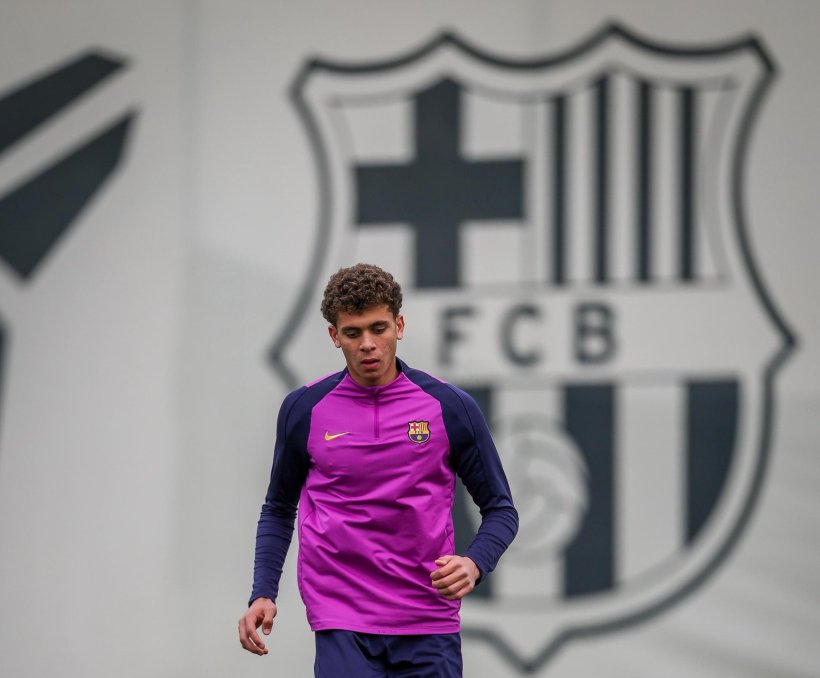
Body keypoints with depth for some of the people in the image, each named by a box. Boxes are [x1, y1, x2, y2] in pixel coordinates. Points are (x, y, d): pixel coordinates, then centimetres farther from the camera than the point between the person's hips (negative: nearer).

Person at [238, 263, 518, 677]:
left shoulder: (451, 407, 0)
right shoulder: (304, 409, 2)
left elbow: (500, 508, 7)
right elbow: (279, 509, 15)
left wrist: (473, 564, -14)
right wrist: (263, 595, 3)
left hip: (430, 625, 1)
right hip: (343, 623, -1)